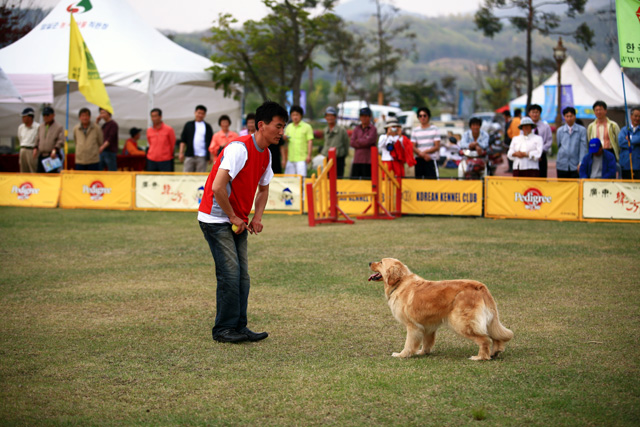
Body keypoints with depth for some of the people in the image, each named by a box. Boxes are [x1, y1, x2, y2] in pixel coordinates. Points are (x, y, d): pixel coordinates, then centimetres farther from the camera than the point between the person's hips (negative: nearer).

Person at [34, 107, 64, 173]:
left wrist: (55, 149, -20)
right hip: (41, 156, 5)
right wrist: (36, 148, 5)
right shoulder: (40, 127, 18)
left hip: (52, 155, -5)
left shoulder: (59, 127, 2)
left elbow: (61, 141, -6)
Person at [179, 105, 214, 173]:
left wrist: (211, 156, 3)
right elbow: (183, 140, 9)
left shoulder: (207, 127, 11)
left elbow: (211, 142, 10)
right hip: (190, 155, 0)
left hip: (202, 157, 0)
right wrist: (181, 152, 0)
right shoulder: (188, 125, 10)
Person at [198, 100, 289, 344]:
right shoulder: (240, 148, -21)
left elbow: (263, 188, 22)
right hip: (216, 219, -9)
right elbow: (217, 187, -28)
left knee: (242, 275, 6)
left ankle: (239, 328, 11)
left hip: (238, 221, 9)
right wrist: (233, 218, -18)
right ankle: (223, 330, -3)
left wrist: (257, 218, 6)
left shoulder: (265, 154, 7)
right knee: (230, 273, -11)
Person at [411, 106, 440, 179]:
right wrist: (422, 154, -12)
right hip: (418, 160, 3)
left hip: (431, 160, -3)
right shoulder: (415, 130, 13)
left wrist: (425, 152, -14)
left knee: (432, 179, -12)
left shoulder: (435, 129, 4)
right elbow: (413, 147, 6)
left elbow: (437, 147, -2)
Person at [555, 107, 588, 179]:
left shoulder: (582, 130, 1)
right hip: (562, 166, 2)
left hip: (575, 166, -2)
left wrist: (581, 163, -10)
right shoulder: (560, 130, 10)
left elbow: (583, 148, -3)